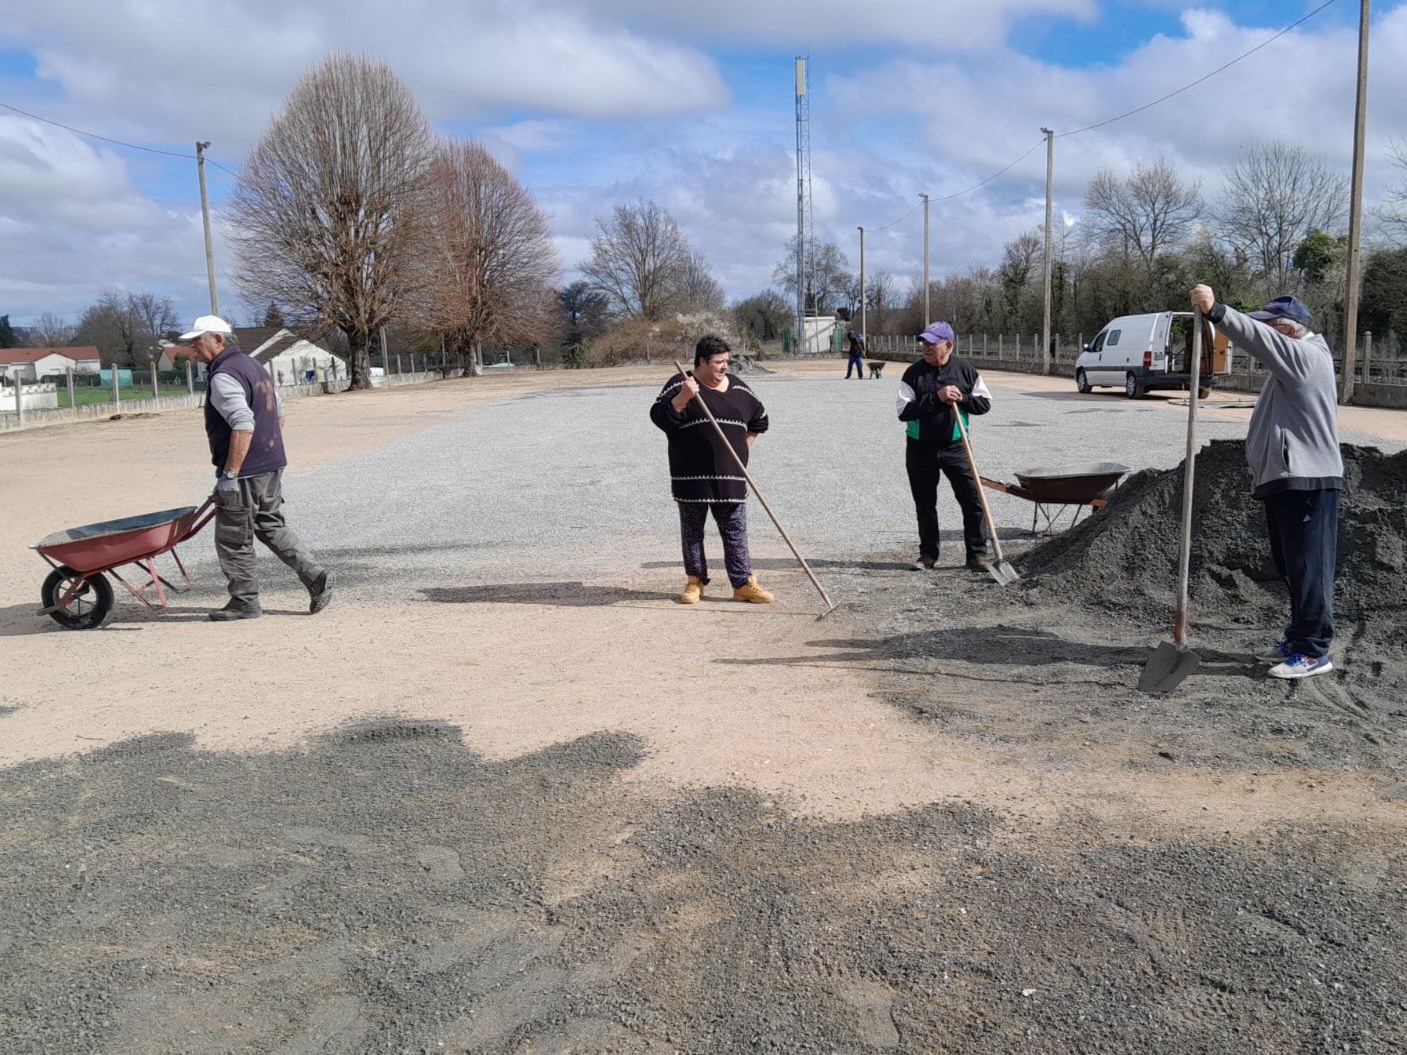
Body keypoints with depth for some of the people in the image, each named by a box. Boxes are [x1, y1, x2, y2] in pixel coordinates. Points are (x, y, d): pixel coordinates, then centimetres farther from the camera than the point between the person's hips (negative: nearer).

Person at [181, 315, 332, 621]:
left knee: (233, 539, 3)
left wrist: (229, 474, -25)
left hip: (244, 472, -10)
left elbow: (243, 425, -27)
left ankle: (245, 602, 13)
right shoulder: (254, 366, 15)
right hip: (272, 466, 10)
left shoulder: (223, 376, -16)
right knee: (272, 527, 19)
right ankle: (315, 575, 9)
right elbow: (279, 414, 21)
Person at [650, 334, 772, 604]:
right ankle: (695, 581, 18)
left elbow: (759, 419, 24)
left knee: (736, 530, 3)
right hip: (691, 475, -3)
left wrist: (743, 446, 13)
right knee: (692, 530, 6)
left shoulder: (738, 387, 10)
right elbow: (659, 417, -12)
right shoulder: (680, 385, -2)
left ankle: (744, 583, 8)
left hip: (730, 475, 3)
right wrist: (683, 397, -25)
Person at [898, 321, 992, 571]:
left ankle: (977, 553, 6)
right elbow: (904, 411, -12)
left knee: (973, 500, -4)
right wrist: (936, 398, -20)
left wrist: (962, 398, -14)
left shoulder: (966, 371, 0)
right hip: (920, 448, 0)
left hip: (955, 446, 0)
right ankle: (928, 553, 23)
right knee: (925, 504, 10)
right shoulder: (913, 373, -3)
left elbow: (985, 403, 5)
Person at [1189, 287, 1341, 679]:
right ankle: (1297, 639, 27)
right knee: (1291, 568, 17)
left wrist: (1216, 310, -37)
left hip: (1307, 481, -11)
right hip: (1283, 479, 11)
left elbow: (1258, 339, -29)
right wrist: (1263, 472, 25)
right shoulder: (1295, 361, 22)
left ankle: (1313, 651, -2)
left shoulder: (1307, 355, -10)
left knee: (1308, 567, -7)